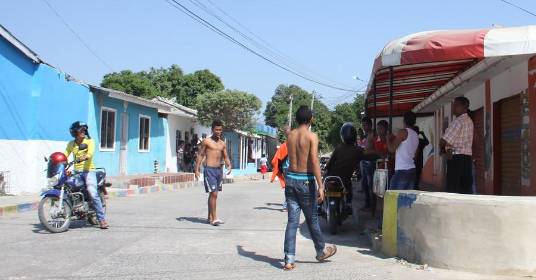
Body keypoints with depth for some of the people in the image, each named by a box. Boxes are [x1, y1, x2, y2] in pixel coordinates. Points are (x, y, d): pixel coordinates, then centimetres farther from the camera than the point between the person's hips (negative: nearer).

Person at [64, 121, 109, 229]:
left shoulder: (89, 141, 0)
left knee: (93, 194, -17)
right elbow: (65, 155, 9)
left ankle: (102, 219, -15)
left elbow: (91, 153, -18)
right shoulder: (71, 144, 13)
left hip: (88, 170, -5)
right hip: (76, 172, 5)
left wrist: (84, 157, -38)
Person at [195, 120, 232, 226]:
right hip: (209, 169, -6)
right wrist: (197, 169, -9)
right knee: (213, 194, -13)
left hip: (219, 170, 6)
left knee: (213, 194, 11)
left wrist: (229, 166, -6)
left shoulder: (222, 143, 13)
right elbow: (201, 155, -1)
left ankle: (210, 217, 20)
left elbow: (226, 157, 14)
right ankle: (214, 218, -10)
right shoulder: (206, 141, -1)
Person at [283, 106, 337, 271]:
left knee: (292, 221, 4)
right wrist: (320, 186, -19)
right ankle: (321, 251, 32)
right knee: (312, 219, 12)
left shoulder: (290, 135, 6)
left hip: (290, 179, 4)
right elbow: (314, 162, -18)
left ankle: (289, 260, 0)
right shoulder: (311, 136, -10)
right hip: (305, 181, -4)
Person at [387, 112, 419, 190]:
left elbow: (392, 149, -11)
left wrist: (388, 139, 8)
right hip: (412, 170, 8)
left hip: (402, 171, -8)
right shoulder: (416, 135, 14)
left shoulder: (403, 132, -8)